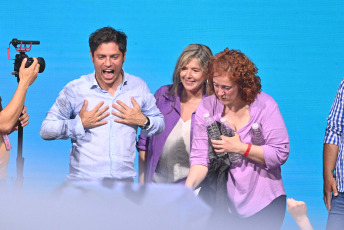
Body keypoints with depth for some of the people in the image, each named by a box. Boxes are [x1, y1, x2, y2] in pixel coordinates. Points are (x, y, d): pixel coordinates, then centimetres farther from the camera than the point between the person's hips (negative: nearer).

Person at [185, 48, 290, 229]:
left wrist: (241, 148, -15)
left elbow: (280, 153, -11)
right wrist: (188, 186, -22)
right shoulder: (207, 107, -1)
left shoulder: (264, 105, -8)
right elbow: (200, 156, -6)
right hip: (226, 203, 2)